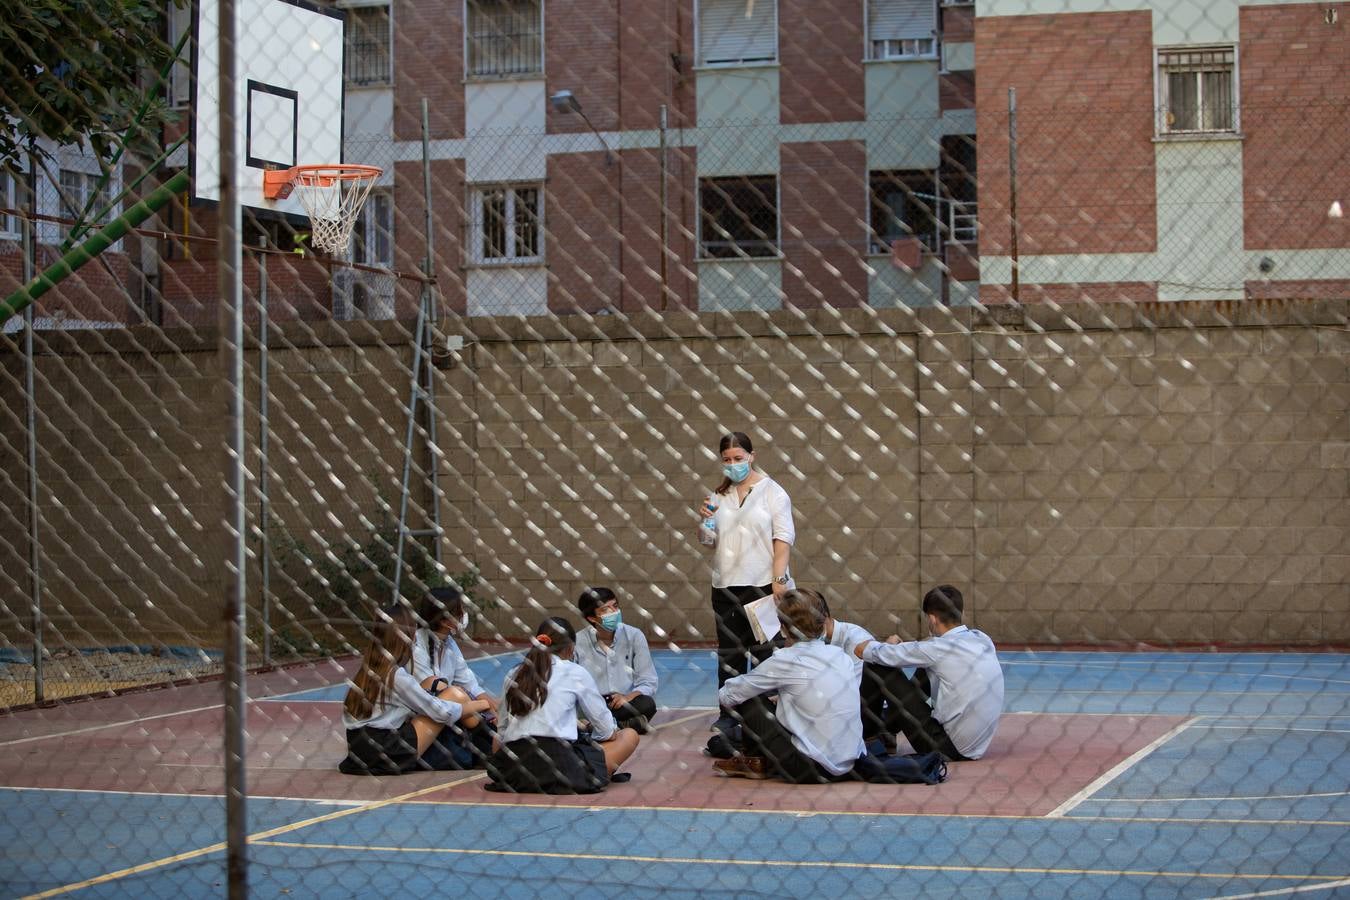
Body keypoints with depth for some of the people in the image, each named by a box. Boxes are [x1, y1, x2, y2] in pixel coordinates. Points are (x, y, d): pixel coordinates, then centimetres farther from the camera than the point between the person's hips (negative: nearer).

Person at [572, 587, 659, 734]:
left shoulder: (634, 636, 1)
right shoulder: (578, 642, -2)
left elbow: (649, 683, -1)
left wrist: (628, 697, -21)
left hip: (623, 704, 1)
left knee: (647, 704, -32)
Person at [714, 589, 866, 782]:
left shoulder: (786, 660, -9)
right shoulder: (841, 656, 6)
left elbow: (727, 696, 0)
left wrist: (724, 694, 21)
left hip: (812, 770, -7)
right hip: (849, 767, 7)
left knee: (748, 698, 6)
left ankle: (756, 763, 23)